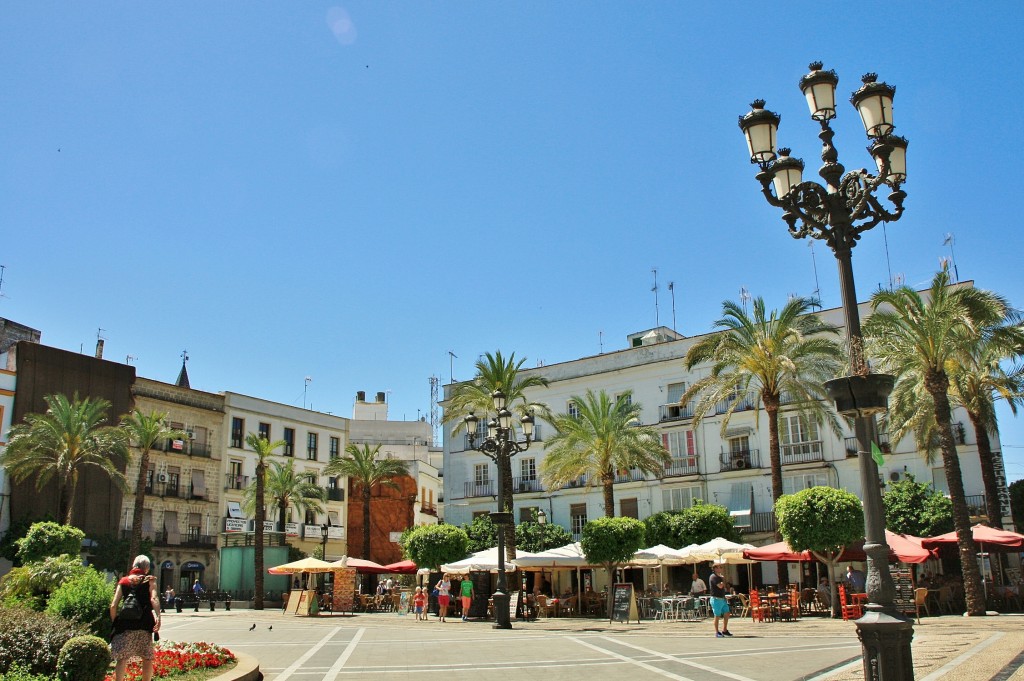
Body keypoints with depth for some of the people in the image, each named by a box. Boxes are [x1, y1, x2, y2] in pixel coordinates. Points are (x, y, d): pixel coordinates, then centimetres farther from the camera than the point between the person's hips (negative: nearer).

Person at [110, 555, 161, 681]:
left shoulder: (124, 581, 13)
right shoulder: (149, 580, 8)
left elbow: (113, 605, 5)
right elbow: (154, 598, -11)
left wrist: (114, 622, 15)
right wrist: (158, 617, -20)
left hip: (125, 624, 1)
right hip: (144, 624, -1)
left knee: (122, 659, -1)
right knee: (147, 659, 12)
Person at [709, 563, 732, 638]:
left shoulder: (720, 577, 16)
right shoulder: (714, 577, -13)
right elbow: (720, 586, -23)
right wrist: (723, 579, -8)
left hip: (722, 599, 9)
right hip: (716, 599, -9)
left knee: (727, 614, 8)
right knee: (717, 616, -3)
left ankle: (724, 630, 18)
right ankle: (717, 632, 6)